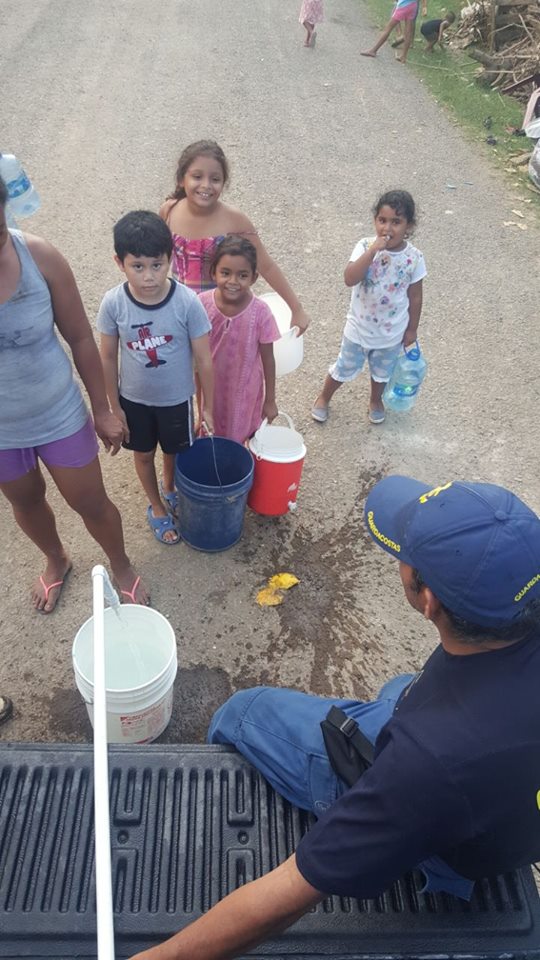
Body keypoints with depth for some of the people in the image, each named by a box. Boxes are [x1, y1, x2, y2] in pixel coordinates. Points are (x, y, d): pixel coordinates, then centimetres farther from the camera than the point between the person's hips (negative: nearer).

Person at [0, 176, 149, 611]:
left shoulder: (38, 255, -21)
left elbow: (80, 337, -9)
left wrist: (102, 410, -3)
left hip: (60, 416, 0)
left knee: (91, 503, 14)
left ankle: (122, 567, 44)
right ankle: (56, 560, 56)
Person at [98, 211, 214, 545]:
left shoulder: (187, 301, -24)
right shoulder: (113, 303, -20)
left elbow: (204, 359, -14)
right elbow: (108, 358, -7)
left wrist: (209, 406, -7)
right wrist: (114, 406, -1)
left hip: (176, 398, -1)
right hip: (134, 398, 1)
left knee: (175, 452, 23)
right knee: (144, 454, 21)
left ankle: (170, 490, 57)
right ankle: (157, 507, 47)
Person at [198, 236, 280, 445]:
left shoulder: (260, 312, -21)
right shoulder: (202, 304, -17)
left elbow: (268, 359, -10)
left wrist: (270, 400, -3)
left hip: (244, 392, -1)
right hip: (211, 388, 2)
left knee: (238, 438, 18)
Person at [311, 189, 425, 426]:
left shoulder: (414, 258, -15)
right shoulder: (366, 246, -19)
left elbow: (415, 297, -4)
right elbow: (350, 279, -34)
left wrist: (412, 329, 2)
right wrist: (373, 251, -39)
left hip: (391, 333, 1)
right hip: (359, 328, -1)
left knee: (382, 372, 25)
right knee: (344, 369, 18)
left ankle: (375, 400, 54)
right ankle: (324, 397, 45)